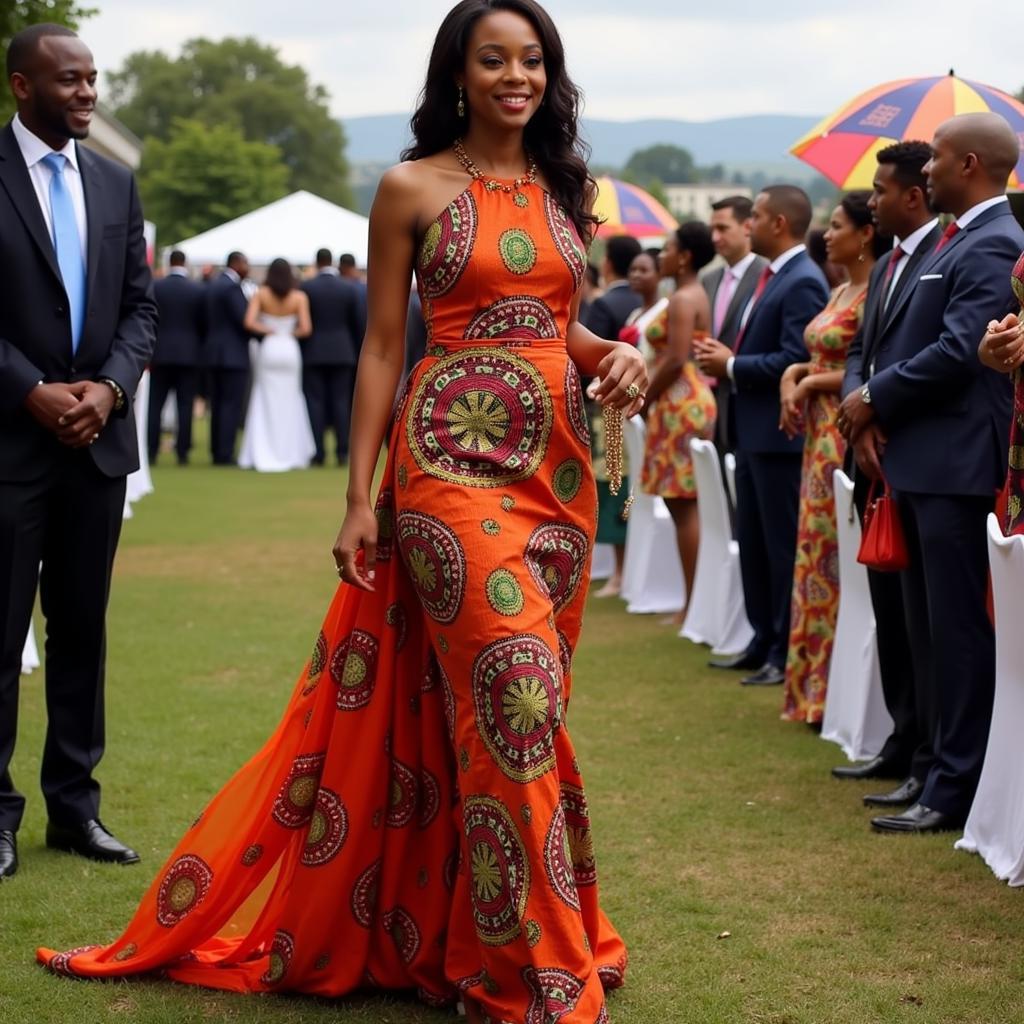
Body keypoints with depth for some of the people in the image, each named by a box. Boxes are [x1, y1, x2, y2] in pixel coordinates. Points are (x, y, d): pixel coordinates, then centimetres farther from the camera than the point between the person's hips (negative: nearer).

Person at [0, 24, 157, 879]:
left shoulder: (115, 183, 11)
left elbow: (141, 305, 10)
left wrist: (110, 387, -6)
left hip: (99, 436, 5)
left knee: (82, 629, 10)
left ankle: (74, 805, 18)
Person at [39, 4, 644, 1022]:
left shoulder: (563, 188, 13)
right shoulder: (413, 187, -1)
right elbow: (381, 349, -1)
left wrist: (616, 354, -1)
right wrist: (358, 499, -5)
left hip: (557, 460, 6)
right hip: (455, 455, -6)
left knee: (527, 700, 7)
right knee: (515, 693, -12)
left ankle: (439, 925, 21)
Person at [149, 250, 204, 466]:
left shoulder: (155, 287, -4)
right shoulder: (198, 290, -3)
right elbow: (203, 323, 2)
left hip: (161, 353, 0)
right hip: (189, 353, 0)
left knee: (155, 405, 5)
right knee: (185, 406, 2)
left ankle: (151, 452, 1)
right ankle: (182, 453, 0)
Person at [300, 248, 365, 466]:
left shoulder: (306, 287, -5)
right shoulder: (350, 288, 1)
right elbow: (360, 323, 2)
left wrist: (299, 350, 8)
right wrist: (358, 351, 11)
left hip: (313, 352, -2)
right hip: (342, 353, 2)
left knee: (315, 401, 1)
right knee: (341, 401, 4)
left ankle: (317, 454, -3)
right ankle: (343, 452, -1)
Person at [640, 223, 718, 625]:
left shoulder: (683, 299, -13)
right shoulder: (697, 295, 16)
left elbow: (675, 361, -20)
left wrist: (644, 401, -9)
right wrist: (649, 397, 13)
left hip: (679, 403, -10)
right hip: (692, 399, 10)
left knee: (684, 505, -7)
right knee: (687, 505, 9)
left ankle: (694, 604, -6)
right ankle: (696, 598, 10)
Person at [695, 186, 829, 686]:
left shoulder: (803, 282, -16)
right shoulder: (771, 276, 14)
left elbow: (794, 360, -24)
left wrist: (733, 366, -15)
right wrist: (726, 358, 4)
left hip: (780, 434, -10)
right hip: (753, 432, 10)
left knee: (783, 546, -2)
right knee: (752, 544, 15)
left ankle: (787, 654, 5)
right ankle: (763, 641, 24)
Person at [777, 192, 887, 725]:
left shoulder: (877, 294, -14)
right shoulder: (840, 292, 16)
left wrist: (812, 382, -12)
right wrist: (794, 372, 3)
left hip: (850, 437, -10)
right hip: (821, 435, 10)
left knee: (837, 554, -6)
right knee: (818, 552, 11)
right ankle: (816, 681, 17)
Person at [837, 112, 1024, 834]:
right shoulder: (957, 242, 17)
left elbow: (958, 351, -22)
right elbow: (908, 341, 16)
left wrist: (875, 400, -10)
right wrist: (872, 408, 0)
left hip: (958, 465, -10)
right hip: (925, 462, 10)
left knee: (959, 629, -4)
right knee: (930, 626, 15)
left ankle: (956, 791, 1)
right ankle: (943, 768, 25)